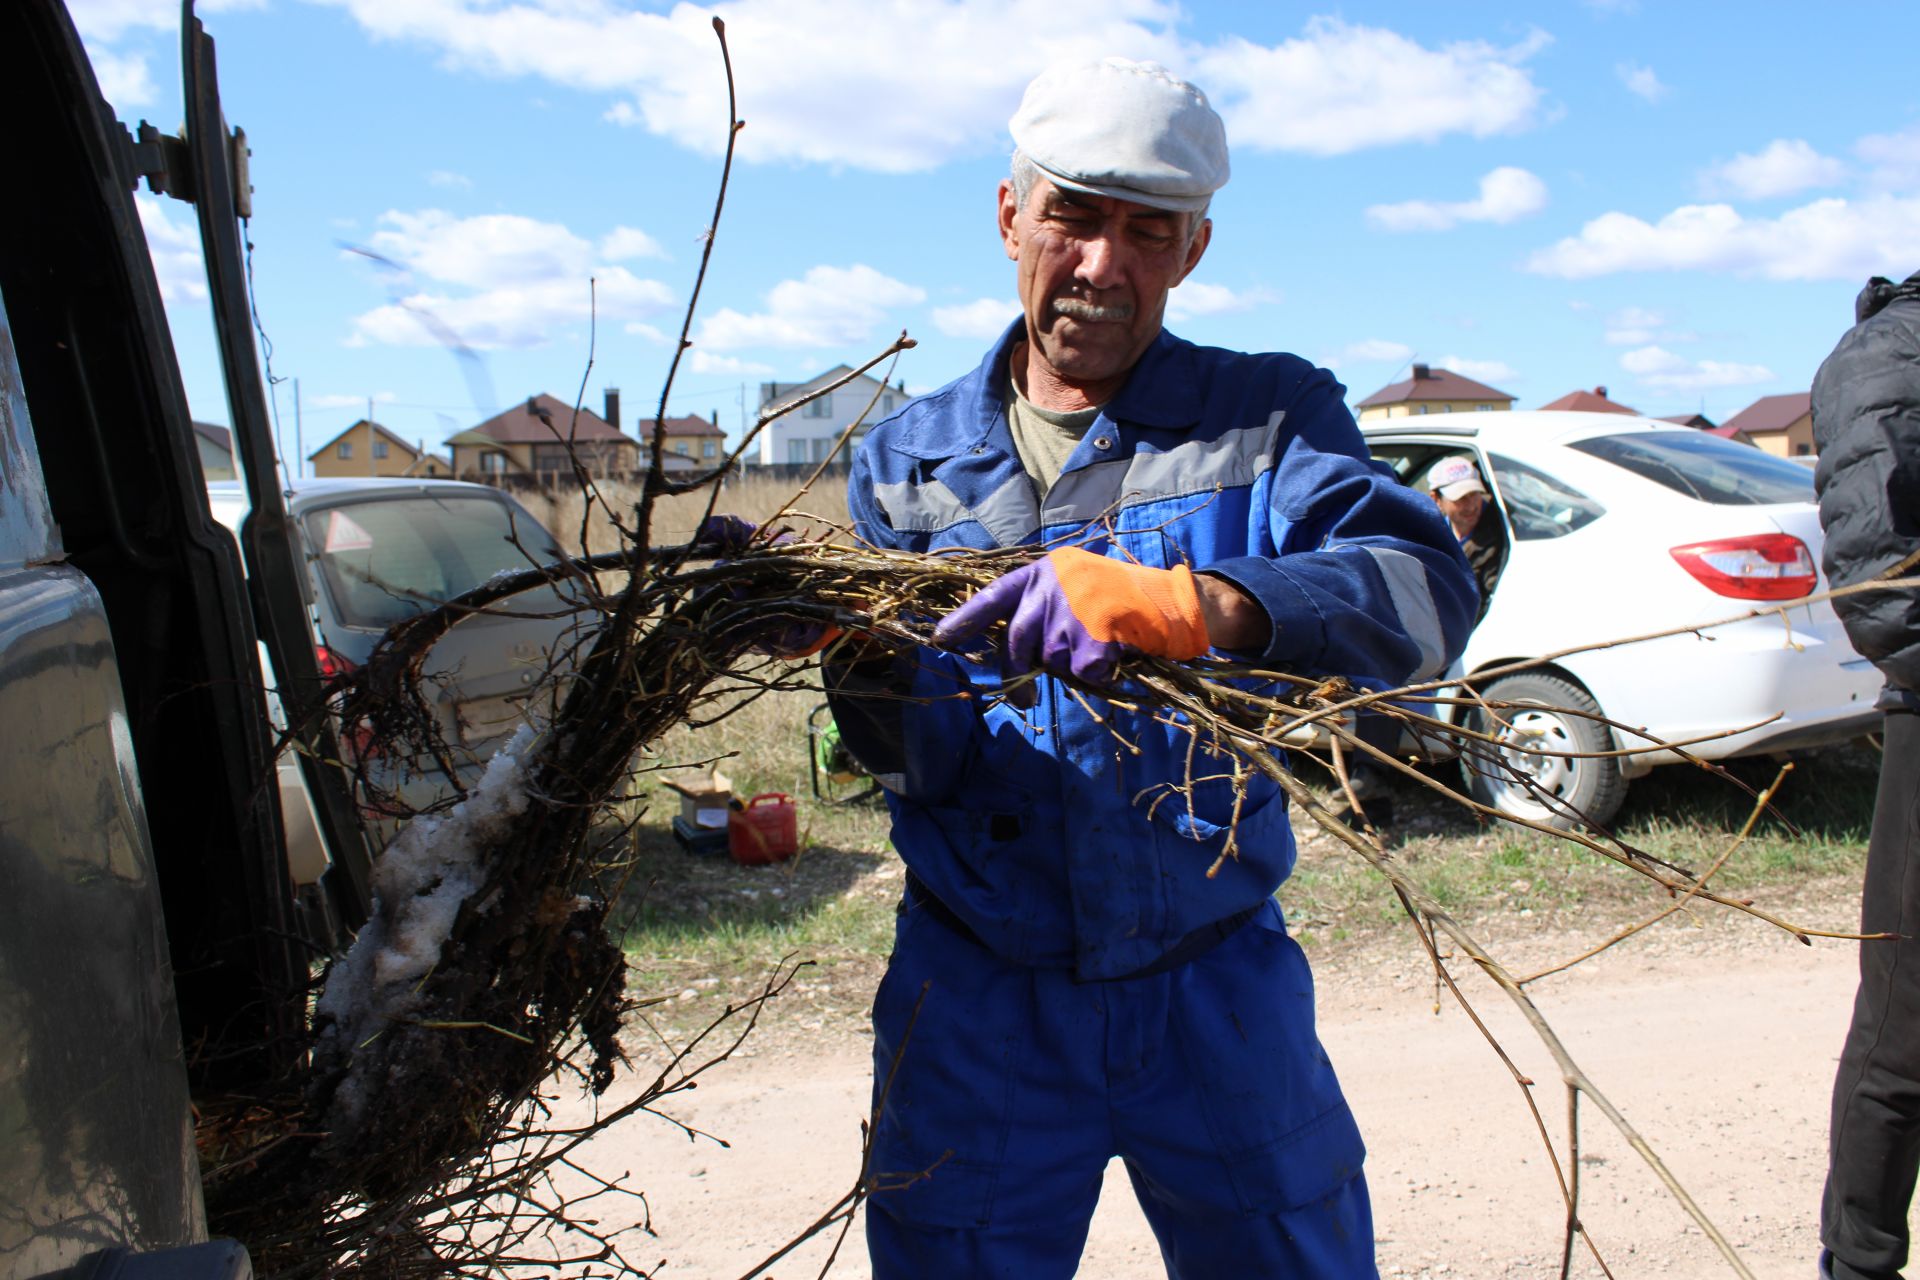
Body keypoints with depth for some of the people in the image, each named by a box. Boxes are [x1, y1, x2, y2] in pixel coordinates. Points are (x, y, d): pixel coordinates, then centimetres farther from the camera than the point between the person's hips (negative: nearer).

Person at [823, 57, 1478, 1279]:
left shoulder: (1269, 418, -2)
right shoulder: (910, 459, 2)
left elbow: (1429, 590, -22)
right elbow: (920, 760, -5)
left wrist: (1188, 602, -38)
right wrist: (857, 664, -27)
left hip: (1217, 987, 0)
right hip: (980, 995, 1)